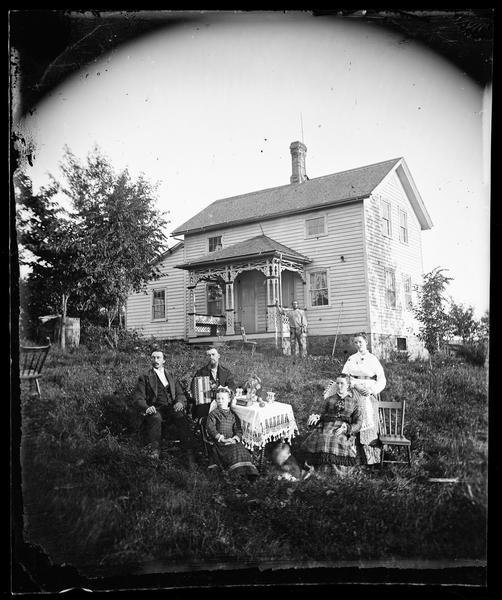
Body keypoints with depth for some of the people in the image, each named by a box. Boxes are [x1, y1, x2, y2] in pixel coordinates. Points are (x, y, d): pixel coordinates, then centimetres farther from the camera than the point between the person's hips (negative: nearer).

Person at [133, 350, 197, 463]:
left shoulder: (170, 376, 24)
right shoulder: (144, 377, 13)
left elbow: (180, 394, 17)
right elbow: (138, 397, 2)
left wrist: (180, 402, -7)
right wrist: (147, 407, -19)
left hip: (172, 408, 2)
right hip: (155, 409, -2)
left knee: (181, 416, -31)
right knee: (155, 417, -38)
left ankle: (190, 456, -36)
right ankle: (154, 452, -33)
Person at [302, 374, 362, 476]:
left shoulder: (353, 402, 15)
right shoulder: (329, 399, 22)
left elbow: (358, 423, 7)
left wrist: (347, 428, -12)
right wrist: (316, 417, -2)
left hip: (343, 431, -2)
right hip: (327, 427, 2)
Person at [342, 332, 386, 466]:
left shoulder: (373, 359, 5)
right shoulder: (351, 359, 9)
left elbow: (382, 380, 2)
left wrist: (372, 390, -12)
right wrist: (356, 385, -13)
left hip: (369, 395, -1)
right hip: (355, 394, 1)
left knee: (370, 423, -4)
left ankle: (374, 459, 3)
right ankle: (364, 457, 2)